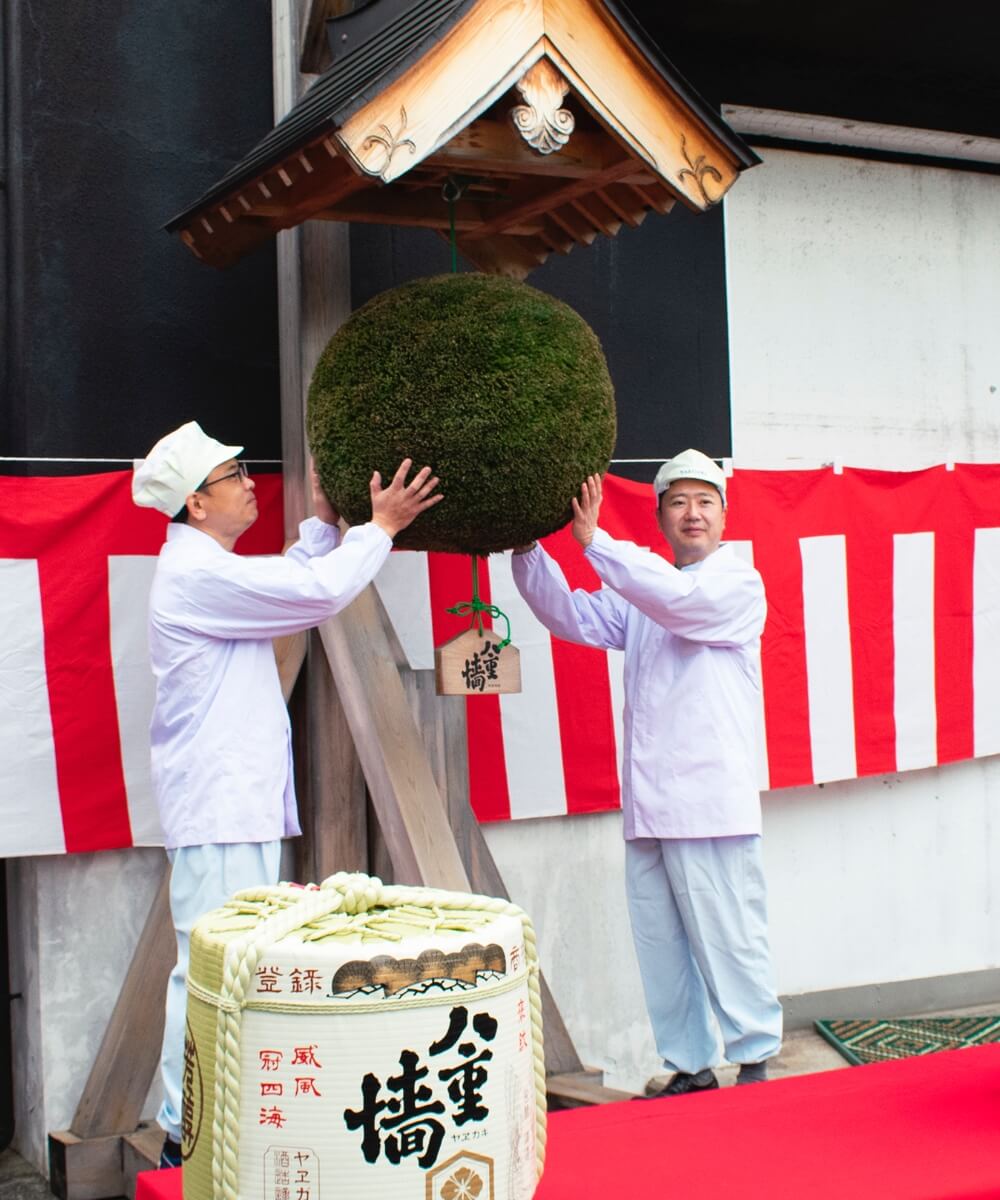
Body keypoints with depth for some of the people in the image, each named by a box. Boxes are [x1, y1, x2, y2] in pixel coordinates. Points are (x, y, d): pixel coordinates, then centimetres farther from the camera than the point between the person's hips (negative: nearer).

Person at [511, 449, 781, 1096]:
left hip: (711, 805, -6)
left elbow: (682, 599, -21)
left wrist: (594, 540, -25)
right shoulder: (641, 596, 19)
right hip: (647, 804, 7)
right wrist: (527, 550, -6)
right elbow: (572, 616, 9)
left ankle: (757, 1062, 11)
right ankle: (691, 1067, 20)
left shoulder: (738, 583, -2)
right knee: (660, 946, 10)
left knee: (728, 942, -2)